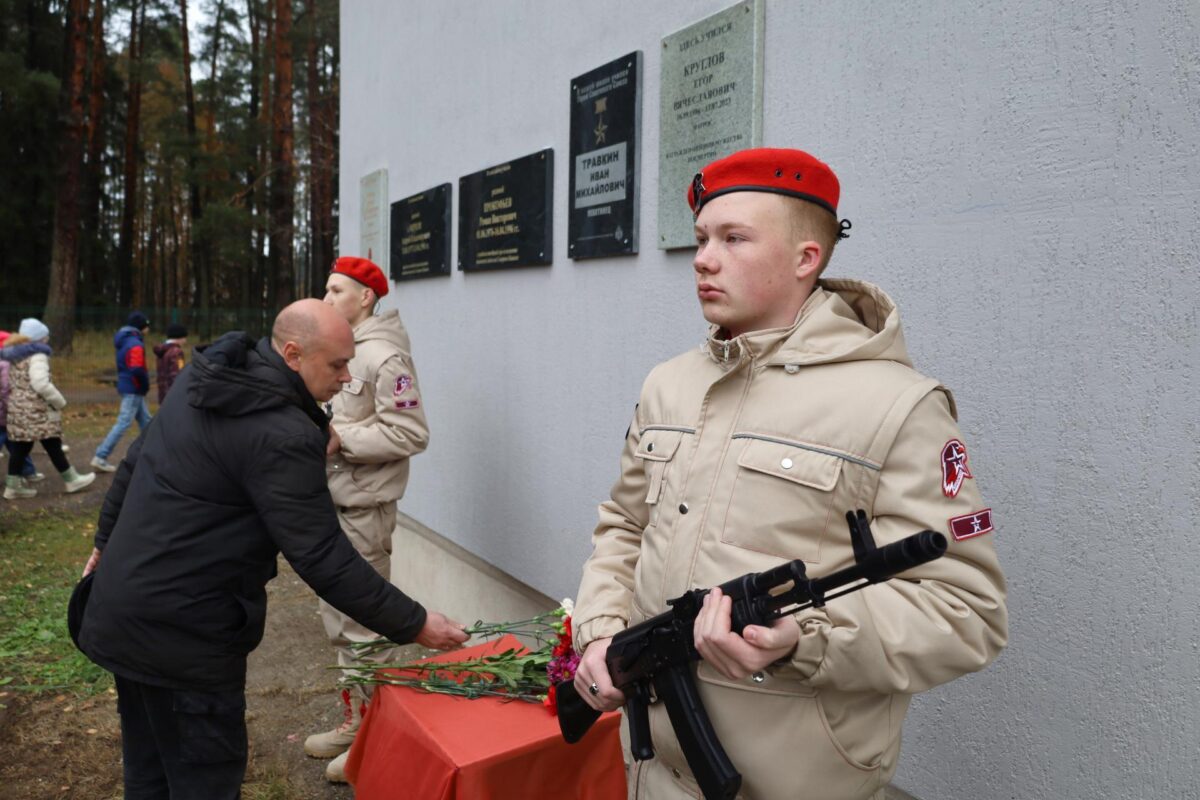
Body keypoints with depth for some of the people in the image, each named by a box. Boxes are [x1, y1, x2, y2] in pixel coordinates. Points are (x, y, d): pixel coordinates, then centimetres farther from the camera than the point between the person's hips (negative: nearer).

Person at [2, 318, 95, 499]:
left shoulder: (14, 357, 15)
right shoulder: (37, 355, -14)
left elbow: (11, 383, 20)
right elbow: (41, 384, -22)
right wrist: (60, 402, -12)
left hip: (18, 408, 8)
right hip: (37, 410, -8)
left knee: (20, 447, 10)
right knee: (52, 445, 0)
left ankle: (13, 485, 11)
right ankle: (71, 480, 8)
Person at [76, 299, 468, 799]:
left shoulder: (203, 377, 3)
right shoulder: (281, 435, -26)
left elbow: (135, 462, 14)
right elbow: (324, 560, -25)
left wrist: (108, 541, 29)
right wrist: (413, 624, -17)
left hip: (123, 609, 9)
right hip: (180, 633, -9)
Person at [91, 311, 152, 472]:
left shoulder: (124, 341, 12)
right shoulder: (135, 345, -18)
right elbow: (137, 370, -28)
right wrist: (146, 384, -12)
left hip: (127, 387, 10)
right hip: (134, 389, -10)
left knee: (145, 421, 17)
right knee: (123, 423, -8)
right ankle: (100, 458, -7)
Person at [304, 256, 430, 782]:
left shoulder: (384, 355, -17)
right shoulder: (344, 349, 12)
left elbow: (410, 434, -23)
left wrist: (338, 439, -20)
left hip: (363, 511, -10)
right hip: (334, 504, 10)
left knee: (364, 626, 1)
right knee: (339, 620, 18)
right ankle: (354, 723, 34)